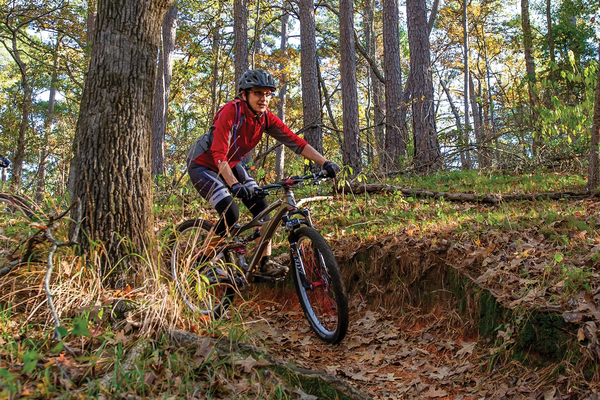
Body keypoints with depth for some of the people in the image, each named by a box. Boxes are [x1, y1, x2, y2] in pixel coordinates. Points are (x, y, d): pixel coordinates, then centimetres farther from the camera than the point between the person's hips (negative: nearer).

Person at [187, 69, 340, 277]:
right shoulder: (231, 111, -29)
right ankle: (202, 260, 0)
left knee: (260, 204, -10)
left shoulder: (266, 118, -11)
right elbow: (219, 154, -35)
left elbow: (295, 141, -15)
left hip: (231, 164, 6)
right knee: (230, 213, -22)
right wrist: (234, 185, -48)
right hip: (202, 164, -6)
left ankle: (266, 262, -2)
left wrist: (325, 163, -25)